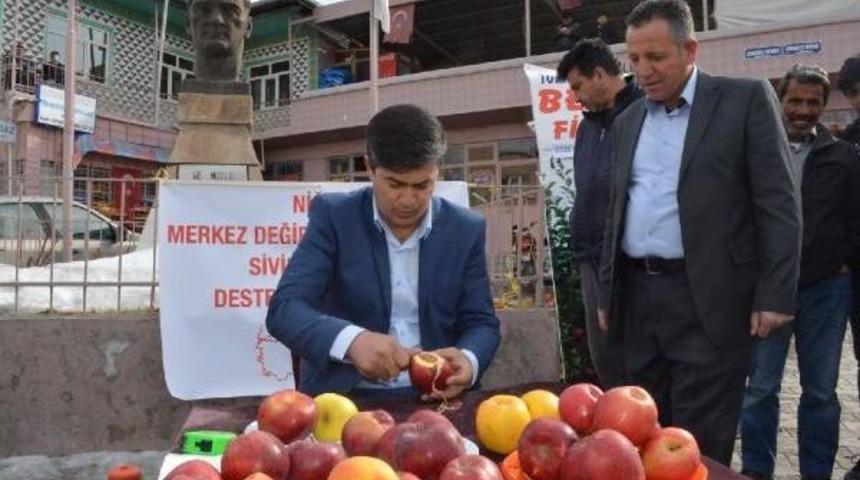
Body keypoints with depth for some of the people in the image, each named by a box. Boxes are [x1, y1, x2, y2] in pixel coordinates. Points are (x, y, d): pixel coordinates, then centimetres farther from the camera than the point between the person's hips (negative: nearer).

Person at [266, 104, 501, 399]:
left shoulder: (466, 230, -2)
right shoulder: (333, 216, -6)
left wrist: (469, 361, -22)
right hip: (345, 397, -3)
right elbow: (284, 308, -14)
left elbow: (481, 322, 1)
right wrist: (352, 340, -34)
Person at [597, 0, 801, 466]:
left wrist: (775, 294, -12)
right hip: (638, 296, 5)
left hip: (708, 297, -5)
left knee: (698, 443, 1)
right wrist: (607, 293, 16)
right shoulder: (627, 121, 14)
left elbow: (779, 203, -6)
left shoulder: (746, 99, -1)